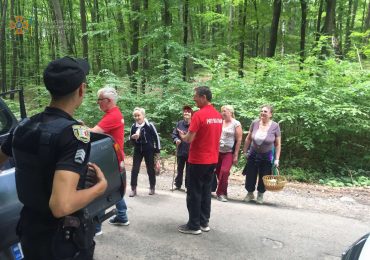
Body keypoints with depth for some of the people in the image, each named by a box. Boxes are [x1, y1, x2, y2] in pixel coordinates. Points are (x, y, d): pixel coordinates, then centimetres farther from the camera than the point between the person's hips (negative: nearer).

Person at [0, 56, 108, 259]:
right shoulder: (74, 132, -25)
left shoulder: (23, 126, -3)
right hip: (62, 241, -6)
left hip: (28, 231, 6)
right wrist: (101, 186, -19)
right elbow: (61, 205, -35)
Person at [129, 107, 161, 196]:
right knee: (134, 169, -1)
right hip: (137, 150, 3)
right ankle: (133, 189, 7)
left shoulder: (149, 125, -12)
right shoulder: (133, 126, -2)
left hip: (149, 150, -3)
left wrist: (157, 150, -3)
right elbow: (131, 139, 8)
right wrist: (133, 137, -17)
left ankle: (152, 188, 22)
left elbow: (156, 137, -4)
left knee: (150, 169, 7)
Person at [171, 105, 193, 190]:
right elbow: (174, 134, 5)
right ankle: (177, 184, 28)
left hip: (191, 151, -3)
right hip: (181, 150, 3)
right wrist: (176, 139, -13)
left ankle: (188, 185, 22)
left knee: (189, 170, 9)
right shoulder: (179, 124, 1)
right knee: (179, 169, 16)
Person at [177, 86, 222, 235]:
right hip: (212, 160, 8)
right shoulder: (218, 116, 8)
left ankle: (194, 226, 9)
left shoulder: (199, 115, -17)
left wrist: (182, 136, 3)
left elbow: (189, 139, -18)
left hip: (198, 160, -8)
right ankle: (204, 223, 21)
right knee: (206, 191, 14)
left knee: (194, 193, 2)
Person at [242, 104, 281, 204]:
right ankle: (250, 194, 32)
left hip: (267, 156, -2)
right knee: (250, 176, 10)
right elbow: (248, 138, 3)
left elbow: (278, 144, -8)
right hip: (253, 154, 2)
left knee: (263, 177, 11)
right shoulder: (255, 123, -9)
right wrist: (245, 151, 6)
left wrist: (277, 159, -9)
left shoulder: (275, 126, -14)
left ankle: (260, 195, 32)